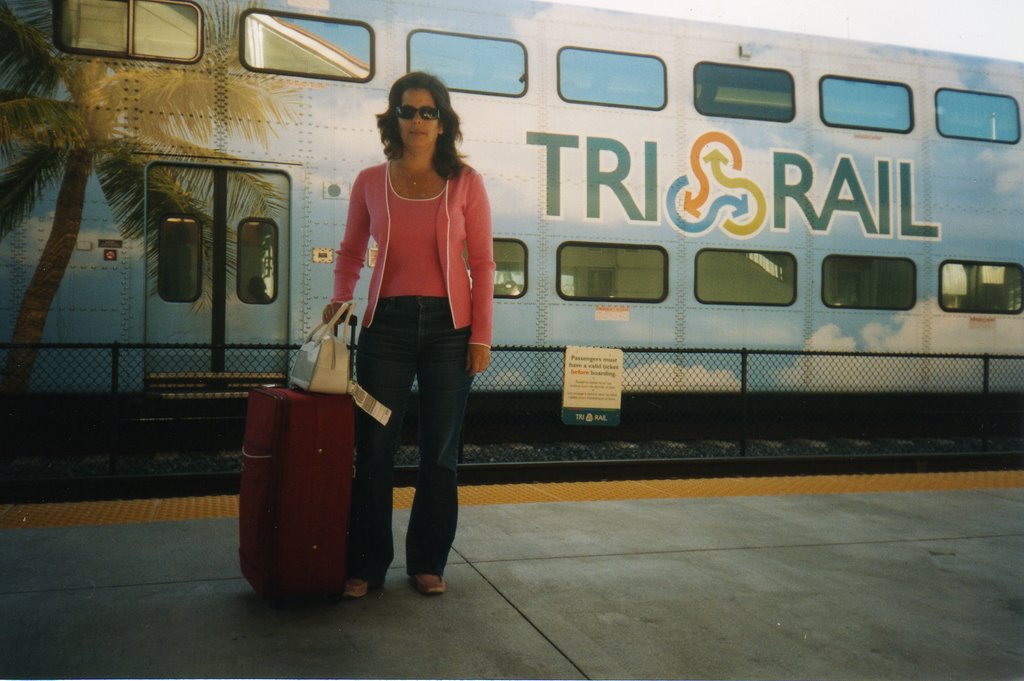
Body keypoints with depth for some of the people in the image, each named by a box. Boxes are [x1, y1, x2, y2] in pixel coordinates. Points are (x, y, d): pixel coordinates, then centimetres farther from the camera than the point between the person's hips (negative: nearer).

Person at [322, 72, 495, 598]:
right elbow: (351, 252, 16)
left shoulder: (465, 183, 2)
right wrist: (340, 298, -3)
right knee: (374, 449, 2)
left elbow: (482, 263, 1)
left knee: (439, 451, 7)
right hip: (387, 323, 1)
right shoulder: (370, 183, 5)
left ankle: (428, 563, 23)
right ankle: (366, 565, 18)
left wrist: (481, 335, -4)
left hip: (448, 326, 0)